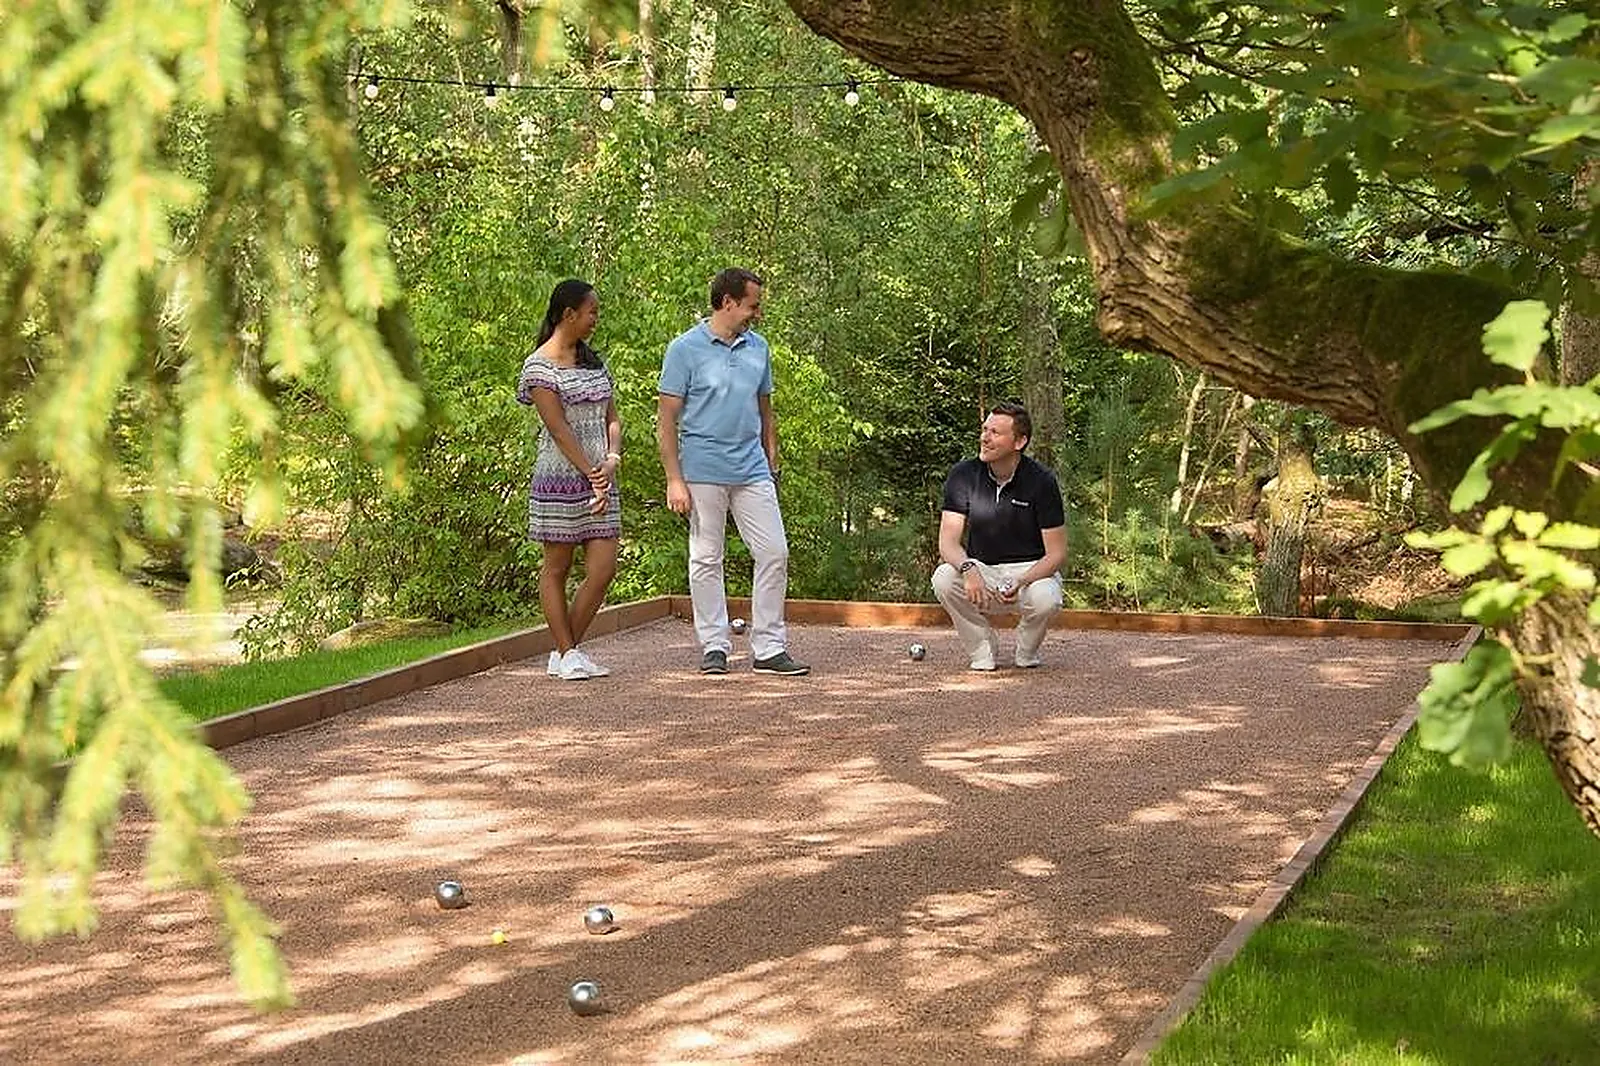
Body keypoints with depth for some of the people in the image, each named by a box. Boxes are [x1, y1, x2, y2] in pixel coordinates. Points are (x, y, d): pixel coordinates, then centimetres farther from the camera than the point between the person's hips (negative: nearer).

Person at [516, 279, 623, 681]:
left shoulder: (593, 361, 15)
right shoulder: (540, 366, -7)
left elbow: (611, 418, 13)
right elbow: (558, 429, -13)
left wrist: (612, 461, -6)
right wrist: (592, 475, -16)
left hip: (599, 478, 6)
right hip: (560, 478, -6)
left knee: (603, 569, -1)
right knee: (557, 568, 4)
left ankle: (566, 651, 11)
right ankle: (567, 654, 11)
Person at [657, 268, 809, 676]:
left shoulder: (758, 348, 11)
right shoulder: (686, 349, -4)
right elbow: (666, 420, -5)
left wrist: (772, 465, 17)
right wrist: (674, 480, -11)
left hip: (752, 471, 5)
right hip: (704, 471, -4)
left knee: (775, 553, -1)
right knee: (706, 560, 3)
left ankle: (769, 647, 5)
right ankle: (714, 647, 11)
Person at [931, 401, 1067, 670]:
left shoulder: (1041, 481, -13)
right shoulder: (963, 475, -7)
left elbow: (1056, 553, -12)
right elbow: (948, 541, -12)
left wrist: (1021, 583, -30)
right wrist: (967, 569, -36)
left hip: (1031, 569, -2)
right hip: (981, 570, 2)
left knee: (1045, 599, -36)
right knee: (943, 578, -30)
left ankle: (1027, 651, 0)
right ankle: (982, 650, -6)